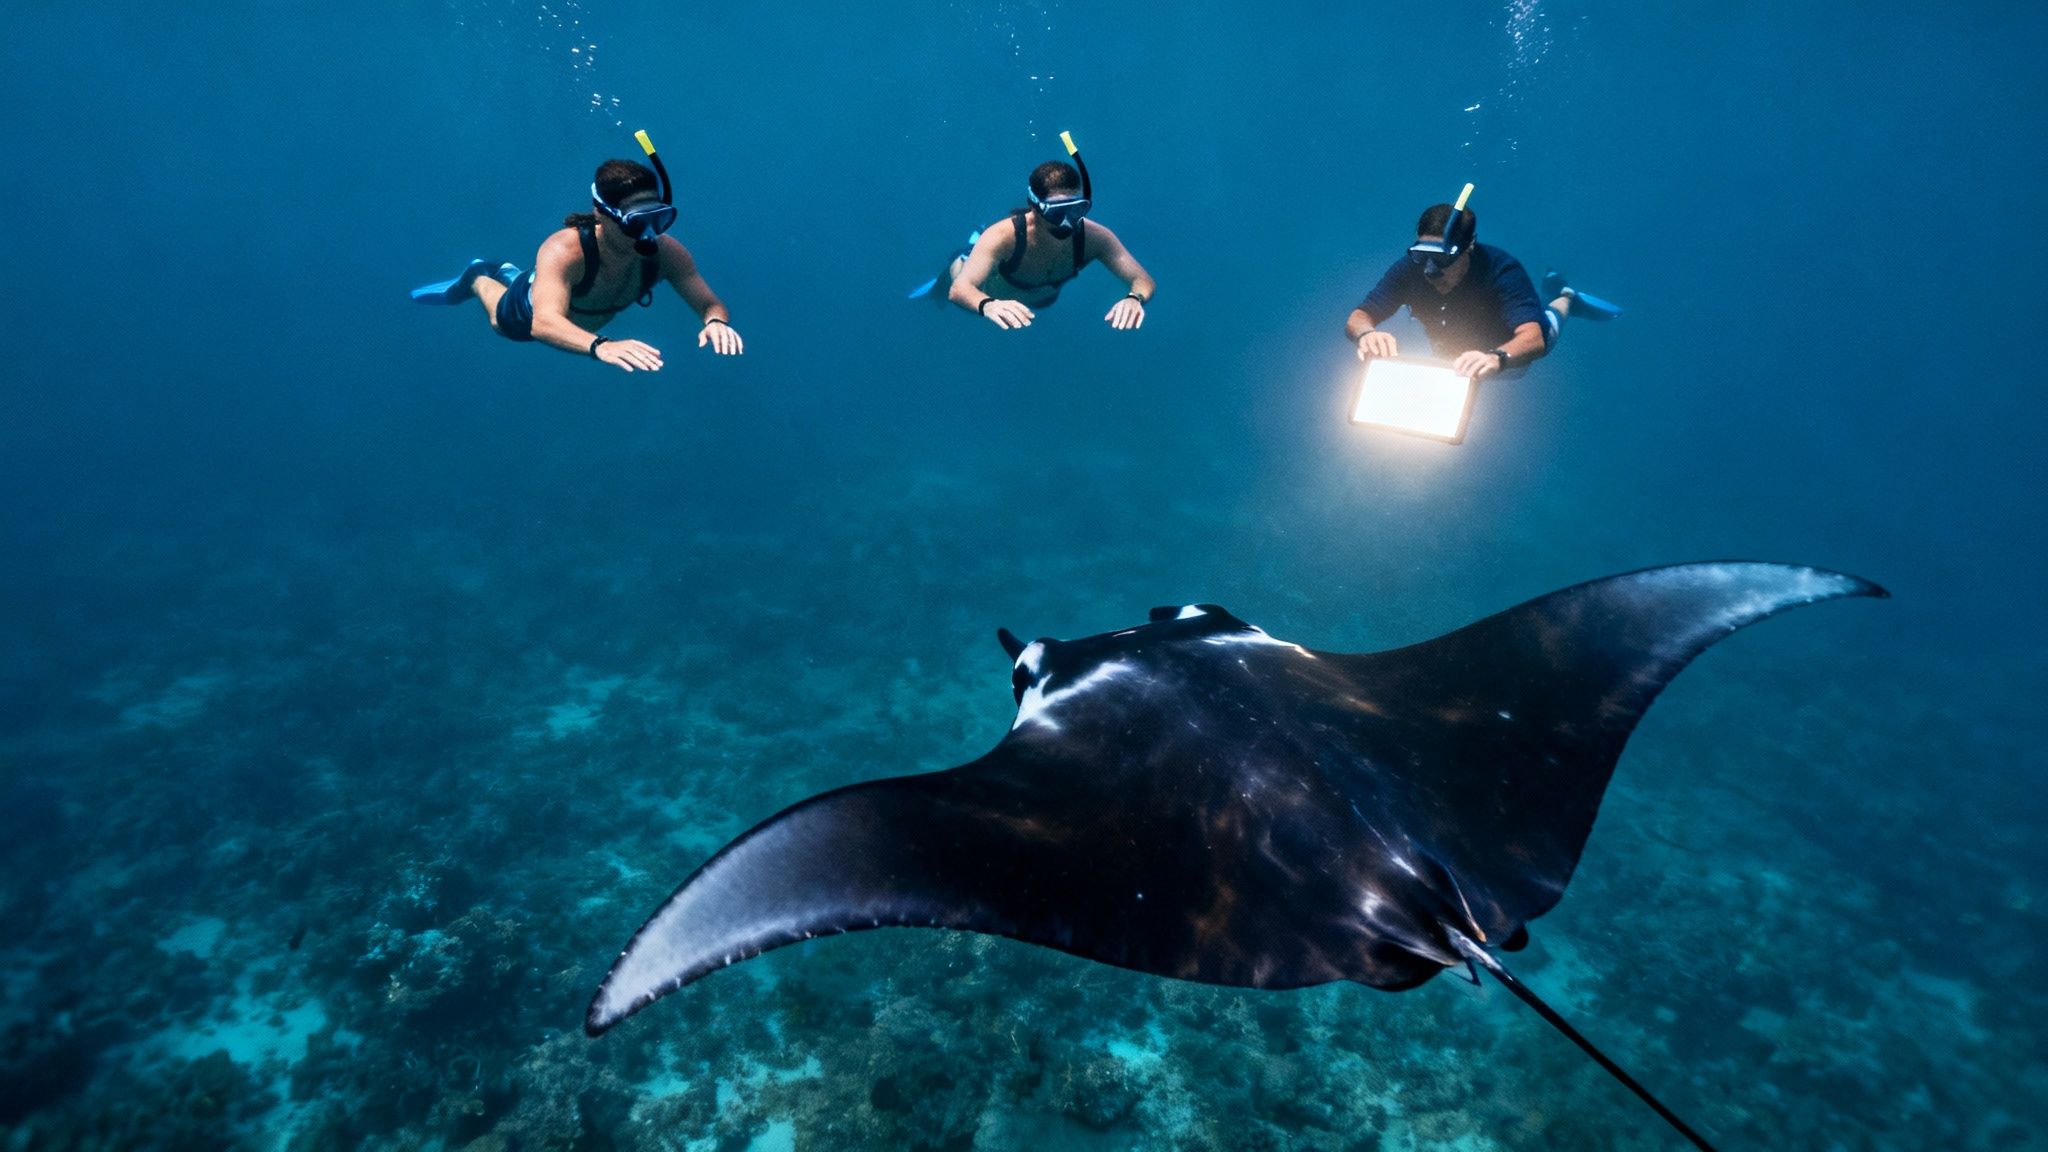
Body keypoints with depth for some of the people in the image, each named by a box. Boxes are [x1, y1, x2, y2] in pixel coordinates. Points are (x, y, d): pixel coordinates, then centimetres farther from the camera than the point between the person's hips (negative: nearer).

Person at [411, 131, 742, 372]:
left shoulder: (666, 252, -38)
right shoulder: (564, 252, -48)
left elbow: (710, 303, -34)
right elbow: (544, 323, -61)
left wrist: (716, 321, -59)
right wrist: (601, 346, -80)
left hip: (590, 322, 4)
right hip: (527, 314, -4)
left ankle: (510, 275, 60)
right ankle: (479, 279, 56)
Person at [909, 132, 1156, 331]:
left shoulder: (1094, 237, -41)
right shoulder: (1004, 236, -48)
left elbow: (1144, 281, -42)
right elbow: (958, 289, -57)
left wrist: (1134, 298, -67)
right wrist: (987, 305, -81)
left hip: (1043, 301, 4)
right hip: (993, 295, -4)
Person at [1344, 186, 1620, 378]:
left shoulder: (1501, 270, -42)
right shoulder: (1410, 268, -35)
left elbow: (1533, 338, -53)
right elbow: (1358, 319, -38)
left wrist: (1496, 358, -75)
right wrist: (1366, 334, -63)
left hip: (1509, 349, -3)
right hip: (1448, 356, 4)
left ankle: (1564, 300, 35)